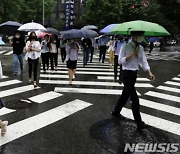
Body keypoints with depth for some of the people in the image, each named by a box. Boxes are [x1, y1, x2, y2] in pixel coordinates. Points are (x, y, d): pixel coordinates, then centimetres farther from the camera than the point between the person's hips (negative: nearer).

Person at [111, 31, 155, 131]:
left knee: (126, 94, 18)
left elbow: (143, 61, 2)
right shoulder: (126, 47, -10)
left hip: (134, 74, 7)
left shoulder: (140, 48, 8)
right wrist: (131, 54, -20)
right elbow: (120, 61, -13)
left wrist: (149, 72, -11)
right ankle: (139, 123, 0)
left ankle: (116, 112, 38)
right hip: (127, 74, -7)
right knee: (134, 98, -8)